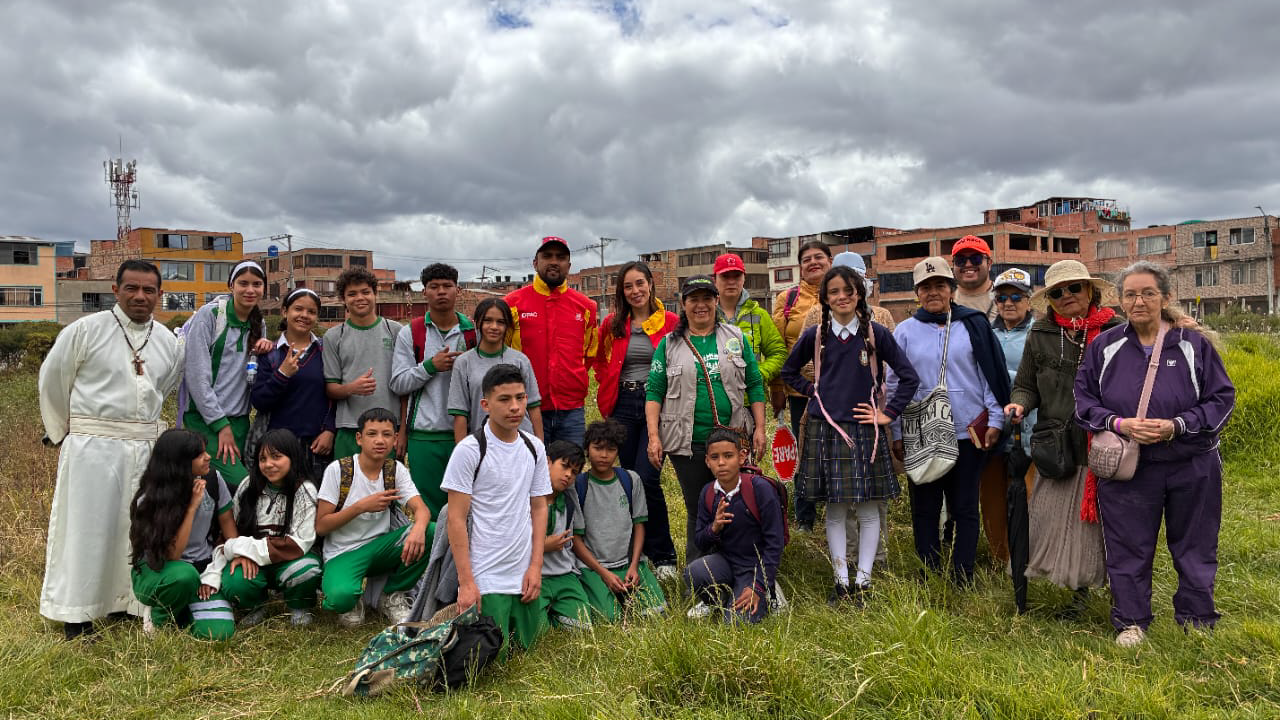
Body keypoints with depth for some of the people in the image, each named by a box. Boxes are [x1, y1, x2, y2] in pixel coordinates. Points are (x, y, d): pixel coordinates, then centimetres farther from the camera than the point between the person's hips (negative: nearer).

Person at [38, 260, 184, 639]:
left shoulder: (167, 340, 7)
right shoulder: (86, 330, -6)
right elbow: (52, 381, 2)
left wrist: (140, 424, 15)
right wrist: (62, 434, 9)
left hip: (145, 446, 5)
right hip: (92, 445, -4)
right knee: (87, 526, 1)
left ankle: (126, 601, 25)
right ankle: (74, 613, 13)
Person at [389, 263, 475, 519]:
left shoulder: (474, 332, 7)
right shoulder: (410, 333, 6)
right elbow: (398, 383, 0)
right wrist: (431, 366, -10)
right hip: (424, 436, -1)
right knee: (428, 507, 3)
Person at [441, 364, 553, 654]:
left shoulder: (534, 448, 5)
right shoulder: (469, 450, -11)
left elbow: (539, 508, 9)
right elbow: (456, 519, -11)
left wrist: (536, 567, 1)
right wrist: (466, 583, -14)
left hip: (524, 575, 5)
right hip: (484, 578, -5)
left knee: (527, 646, 11)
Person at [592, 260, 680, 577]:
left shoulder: (671, 323, -2)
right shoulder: (612, 324, 7)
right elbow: (600, 362, 21)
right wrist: (609, 392, 11)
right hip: (623, 406, 4)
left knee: (646, 478, -13)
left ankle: (663, 556, 3)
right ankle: (639, 550, 23)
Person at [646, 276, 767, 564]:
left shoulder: (735, 337, 8)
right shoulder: (669, 344, 5)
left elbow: (755, 385, 9)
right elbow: (654, 392, 2)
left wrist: (760, 428, 2)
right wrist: (653, 437, -7)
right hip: (688, 443, -1)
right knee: (696, 509, 8)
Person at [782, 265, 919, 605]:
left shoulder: (877, 334, -1)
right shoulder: (814, 336, 4)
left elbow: (909, 377, 2)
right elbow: (789, 372, 19)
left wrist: (888, 413, -3)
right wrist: (812, 392, 6)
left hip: (865, 431, -1)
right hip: (826, 431, 1)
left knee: (869, 509, 2)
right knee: (835, 509, 6)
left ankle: (863, 580, 13)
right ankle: (841, 580, 16)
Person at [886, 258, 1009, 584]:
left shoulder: (974, 325, 4)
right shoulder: (906, 331, 5)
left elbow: (992, 373, 4)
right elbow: (893, 385, 6)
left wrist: (995, 420, -1)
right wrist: (897, 434, 2)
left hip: (968, 433, 0)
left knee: (965, 508, 7)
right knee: (924, 510, 7)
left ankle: (962, 579, 17)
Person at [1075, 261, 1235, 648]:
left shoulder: (1194, 345, -2)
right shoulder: (1104, 347, 1)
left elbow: (1222, 398, -2)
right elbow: (1084, 399, 3)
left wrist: (1177, 425, -17)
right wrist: (1120, 423, -14)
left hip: (1192, 468, 0)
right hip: (1126, 468, 0)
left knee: (1194, 547, 12)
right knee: (1128, 547, 7)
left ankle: (1197, 621, 29)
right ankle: (1131, 622, 22)